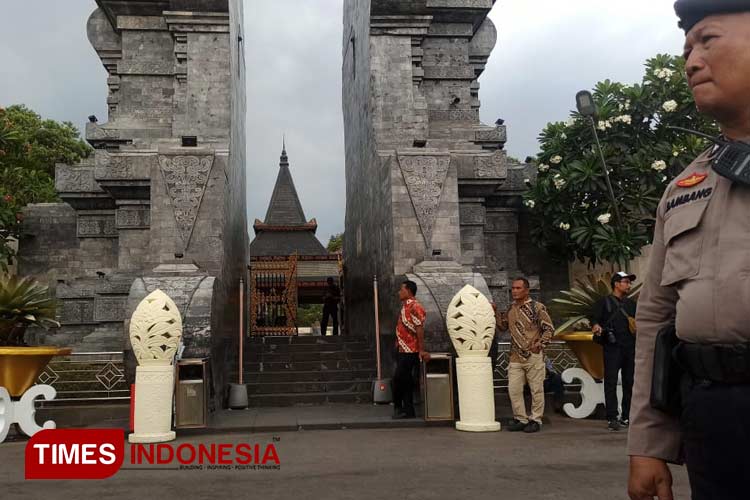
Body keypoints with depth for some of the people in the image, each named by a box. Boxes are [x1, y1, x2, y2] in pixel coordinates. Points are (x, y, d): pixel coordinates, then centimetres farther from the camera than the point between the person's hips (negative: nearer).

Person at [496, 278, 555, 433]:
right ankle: (521, 420, 17)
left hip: (534, 356, -5)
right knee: (514, 389, 4)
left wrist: (540, 344, -14)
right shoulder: (510, 309, 11)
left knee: (536, 389, 2)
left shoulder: (537, 308, -6)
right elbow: (503, 326, 22)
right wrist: (495, 312, 10)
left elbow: (549, 328, -4)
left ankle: (535, 420, 15)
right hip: (516, 357, 5)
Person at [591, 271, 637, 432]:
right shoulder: (604, 302, 5)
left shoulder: (631, 304, 21)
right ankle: (612, 418, -3)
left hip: (631, 347, 5)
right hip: (612, 348, -5)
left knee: (629, 383, 7)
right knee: (611, 383, -6)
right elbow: (595, 319, -3)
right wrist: (596, 326, -24)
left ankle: (626, 417, 16)